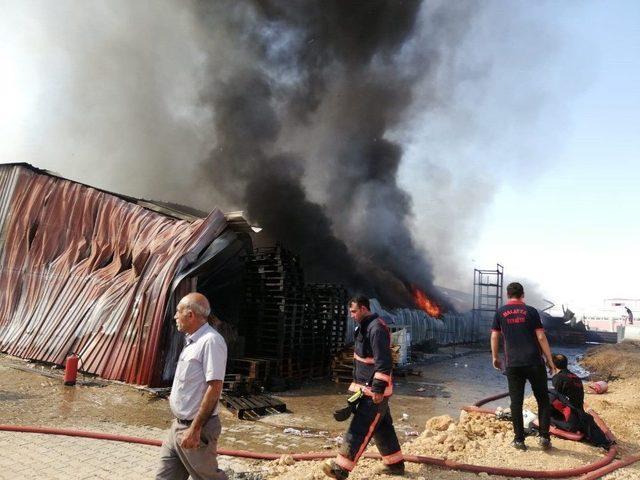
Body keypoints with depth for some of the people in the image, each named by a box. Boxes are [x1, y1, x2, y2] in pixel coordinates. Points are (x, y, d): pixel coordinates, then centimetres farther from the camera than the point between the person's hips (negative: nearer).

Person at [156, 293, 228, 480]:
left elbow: (214, 388, -25)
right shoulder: (193, 341, 11)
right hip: (178, 425, 9)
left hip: (195, 429, -9)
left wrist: (195, 429, -25)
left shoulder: (211, 340, -20)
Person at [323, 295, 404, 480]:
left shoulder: (377, 329, -20)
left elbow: (384, 362, -25)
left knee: (359, 429, -5)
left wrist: (378, 388, -25)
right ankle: (395, 464, 28)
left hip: (374, 391, -10)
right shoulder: (365, 327, 13)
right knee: (382, 426, 17)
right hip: (368, 388, 10)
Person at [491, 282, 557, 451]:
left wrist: (495, 358, 17)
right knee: (543, 399, 13)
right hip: (534, 363, -1)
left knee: (516, 401, 6)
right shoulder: (531, 311, 2)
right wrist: (549, 360, 5)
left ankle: (519, 440, 10)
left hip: (513, 364, 1)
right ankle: (544, 436, 9)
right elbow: (541, 337, -2)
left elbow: (494, 337, 4)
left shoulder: (500, 313, 5)